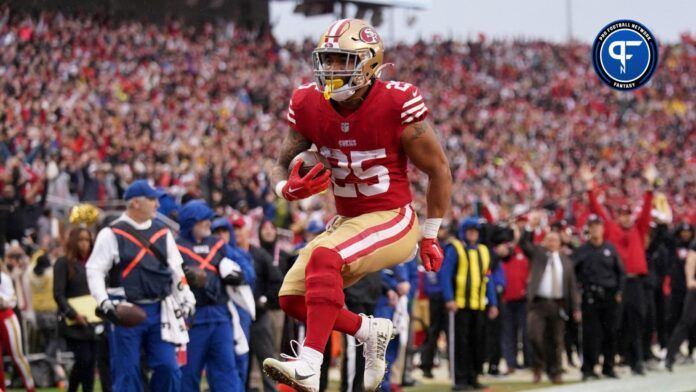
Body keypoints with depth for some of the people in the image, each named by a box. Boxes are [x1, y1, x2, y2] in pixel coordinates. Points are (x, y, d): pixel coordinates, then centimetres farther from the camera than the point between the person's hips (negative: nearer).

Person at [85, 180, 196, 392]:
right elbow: (94, 270, -6)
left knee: (168, 366, -2)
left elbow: (176, 269, 18)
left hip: (158, 311, 4)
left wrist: (187, 299, 8)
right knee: (126, 372, -1)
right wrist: (104, 303, -18)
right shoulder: (112, 234, -4)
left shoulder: (163, 232, 12)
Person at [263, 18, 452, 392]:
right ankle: (370, 330, 23)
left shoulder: (396, 105, -18)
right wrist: (289, 188, -21)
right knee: (292, 297, 0)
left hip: (392, 221, -7)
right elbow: (281, 165, 5)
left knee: (324, 258, -32)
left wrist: (431, 236, 0)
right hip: (347, 221, 7)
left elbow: (439, 170, -7)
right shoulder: (309, 106, -5)